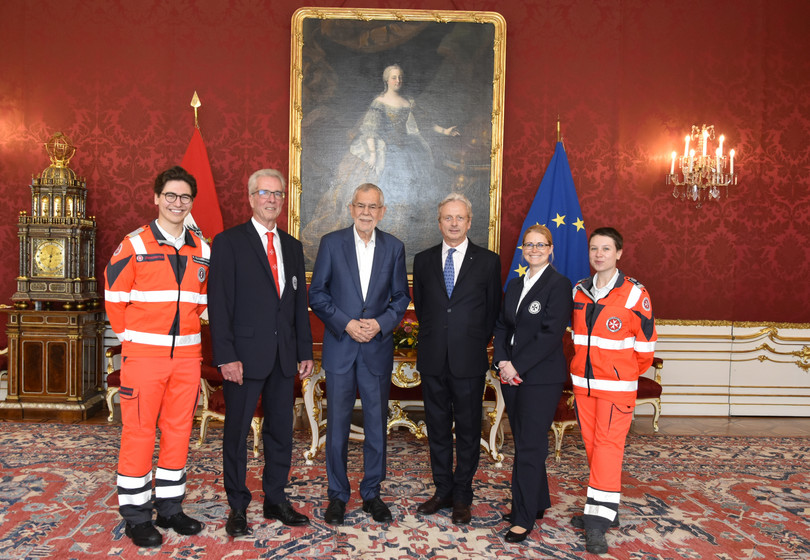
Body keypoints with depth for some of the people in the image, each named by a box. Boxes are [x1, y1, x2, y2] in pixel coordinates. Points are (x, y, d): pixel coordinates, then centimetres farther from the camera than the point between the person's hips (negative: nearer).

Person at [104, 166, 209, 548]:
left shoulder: (202, 250, 8)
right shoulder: (134, 246, -5)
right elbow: (114, 297, 0)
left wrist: (185, 328, 10)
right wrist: (130, 335, 3)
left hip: (187, 355, 4)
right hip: (143, 355, -4)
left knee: (178, 431, 11)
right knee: (139, 433, 2)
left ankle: (170, 508, 25)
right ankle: (136, 517, 17)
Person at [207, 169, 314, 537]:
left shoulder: (292, 246, 14)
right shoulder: (229, 242, -3)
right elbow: (219, 303, -8)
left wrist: (305, 351, 9)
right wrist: (226, 356, -15)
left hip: (284, 356, 5)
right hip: (245, 354, -5)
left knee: (281, 431, 12)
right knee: (236, 433, 6)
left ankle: (275, 500, 26)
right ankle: (237, 508, 21)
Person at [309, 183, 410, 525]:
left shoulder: (394, 247, 5)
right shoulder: (332, 243, 0)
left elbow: (401, 296, 7)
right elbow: (317, 293, -1)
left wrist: (380, 323, -10)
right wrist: (346, 323, -12)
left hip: (377, 347, 2)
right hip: (340, 346, -1)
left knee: (377, 423, 9)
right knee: (337, 424, 5)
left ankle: (371, 493, 25)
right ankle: (337, 494, 21)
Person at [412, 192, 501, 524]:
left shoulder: (488, 261, 0)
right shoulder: (423, 260, 7)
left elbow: (493, 310, 5)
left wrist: (477, 344, 3)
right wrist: (432, 337, 10)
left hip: (469, 360, -2)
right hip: (433, 360, 3)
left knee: (468, 430, 6)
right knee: (437, 428, 12)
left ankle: (462, 496, 20)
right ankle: (443, 491, 27)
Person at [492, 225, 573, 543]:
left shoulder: (558, 284, -9)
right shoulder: (514, 285, 14)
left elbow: (551, 333, -16)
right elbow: (501, 327, 11)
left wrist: (518, 367, -16)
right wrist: (502, 361, -5)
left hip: (541, 378, -7)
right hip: (512, 375, 7)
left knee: (529, 447, -2)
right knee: (523, 442, 14)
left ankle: (524, 518, 9)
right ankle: (538, 503, 30)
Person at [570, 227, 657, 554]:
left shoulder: (634, 295, -11)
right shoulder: (579, 291, 4)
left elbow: (645, 344, -3)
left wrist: (628, 373, 7)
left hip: (616, 385, -5)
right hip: (583, 381, 5)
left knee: (608, 445, -6)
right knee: (592, 444, 11)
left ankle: (598, 521, -1)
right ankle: (607, 510, 26)